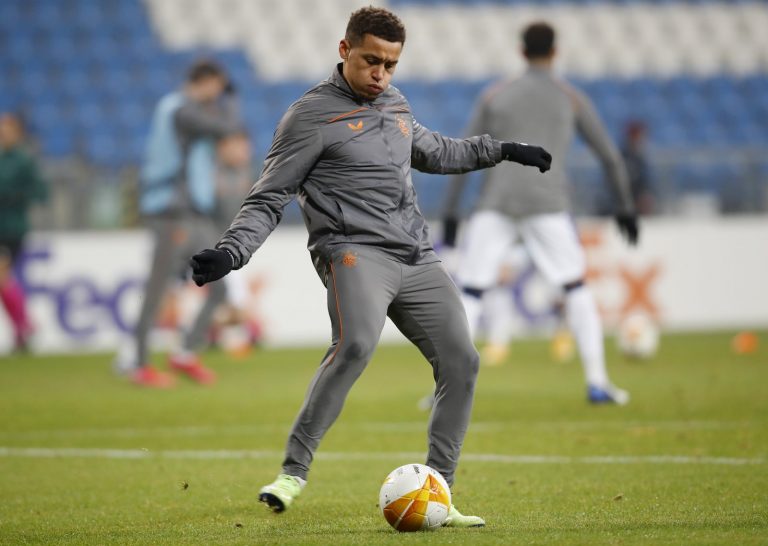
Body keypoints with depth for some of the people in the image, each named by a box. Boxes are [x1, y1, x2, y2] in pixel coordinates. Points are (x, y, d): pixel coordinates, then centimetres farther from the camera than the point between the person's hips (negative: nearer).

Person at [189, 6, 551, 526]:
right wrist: (231, 252, -18)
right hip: (354, 250, -7)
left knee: (461, 361, -2)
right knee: (357, 343, -34)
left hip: (417, 258, 7)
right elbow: (268, 199, -3)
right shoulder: (312, 114, -3)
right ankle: (294, 470, -25)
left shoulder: (394, 104, 18)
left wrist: (500, 149, 37)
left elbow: (433, 151, 38)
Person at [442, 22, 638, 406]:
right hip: (546, 205, -1)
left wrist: (450, 215, 12)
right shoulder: (571, 99, 12)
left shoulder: (494, 95, 14)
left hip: (494, 205, 1)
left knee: (469, 294, 2)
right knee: (575, 287, 12)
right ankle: (597, 383, 5)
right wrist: (625, 208, 23)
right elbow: (610, 157, 14)